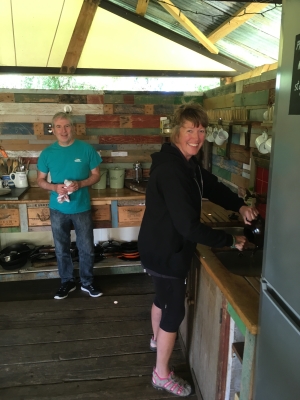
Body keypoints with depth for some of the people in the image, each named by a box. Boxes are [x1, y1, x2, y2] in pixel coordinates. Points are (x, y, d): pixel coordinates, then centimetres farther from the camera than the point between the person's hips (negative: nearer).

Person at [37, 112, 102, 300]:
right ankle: (67, 282, 33)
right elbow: (40, 180, 5)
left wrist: (80, 184, -19)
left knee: (87, 249, 9)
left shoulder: (86, 149, -7)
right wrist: (54, 187, -16)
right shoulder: (47, 153, -2)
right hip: (58, 210, 2)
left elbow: (96, 175, -1)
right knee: (62, 249, 14)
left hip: (82, 208, -1)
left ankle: (87, 282, 29)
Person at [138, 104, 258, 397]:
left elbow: (211, 186, 15)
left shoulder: (187, 162, 2)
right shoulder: (171, 170, -30)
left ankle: (157, 339, 58)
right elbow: (189, 226, -32)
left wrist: (240, 206, -1)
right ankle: (162, 375, 28)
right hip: (165, 251, -10)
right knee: (174, 310, 6)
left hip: (164, 247, 10)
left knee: (163, 297, 30)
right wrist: (230, 241, -21)